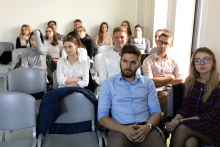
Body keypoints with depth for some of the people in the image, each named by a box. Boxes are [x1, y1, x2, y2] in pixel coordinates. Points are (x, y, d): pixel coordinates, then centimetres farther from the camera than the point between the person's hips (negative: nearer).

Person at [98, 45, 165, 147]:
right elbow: (102, 116, 2)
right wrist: (124, 129, -14)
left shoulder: (148, 83, 16)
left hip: (145, 128, 3)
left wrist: (148, 127, -11)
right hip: (119, 128, -2)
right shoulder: (108, 84, 9)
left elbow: (156, 111, 12)